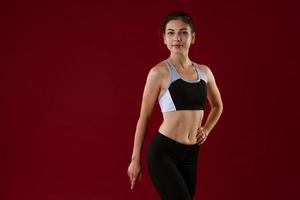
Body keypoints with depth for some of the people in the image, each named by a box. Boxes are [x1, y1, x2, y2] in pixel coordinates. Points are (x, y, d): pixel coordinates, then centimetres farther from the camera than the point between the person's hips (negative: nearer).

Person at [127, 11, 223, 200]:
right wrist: (135, 159, 0)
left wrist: (206, 130, 13)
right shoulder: (159, 72, -8)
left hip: (190, 154, 6)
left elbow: (217, 105, 27)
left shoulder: (204, 71, 8)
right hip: (163, 152, -6)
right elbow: (144, 117, -2)